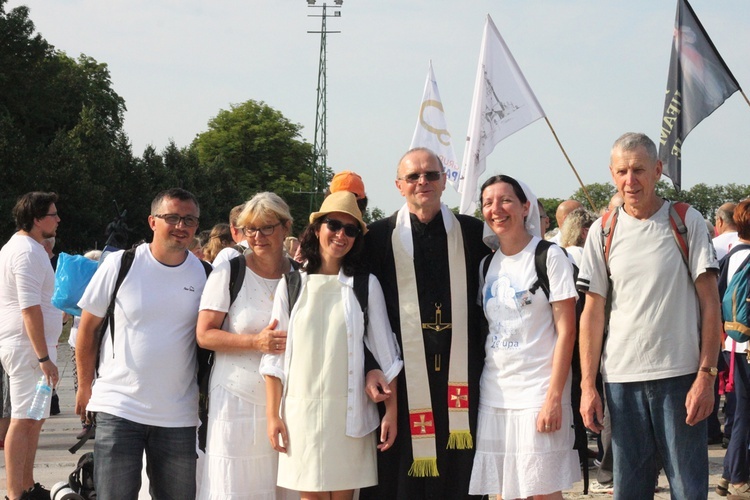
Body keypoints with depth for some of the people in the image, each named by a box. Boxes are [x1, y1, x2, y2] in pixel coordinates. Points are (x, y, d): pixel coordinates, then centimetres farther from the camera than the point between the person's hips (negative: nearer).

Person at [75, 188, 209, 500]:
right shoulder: (120, 264, -5)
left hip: (178, 415, 3)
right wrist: (84, 388, 4)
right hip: (118, 409, -2)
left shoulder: (204, 274, 2)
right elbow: (88, 327, 3)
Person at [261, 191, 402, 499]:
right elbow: (275, 355, 6)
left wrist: (391, 412, 0)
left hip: (348, 412, 0)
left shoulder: (366, 285, 3)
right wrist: (273, 414, 1)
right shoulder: (291, 285, 5)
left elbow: (385, 355, 4)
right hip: (301, 410, 1)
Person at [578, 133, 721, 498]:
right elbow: (593, 311, 8)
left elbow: (710, 302, 0)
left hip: (680, 375, -2)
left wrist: (706, 375, -8)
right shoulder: (603, 232, 6)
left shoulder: (687, 222, 1)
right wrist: (588, 386, 2)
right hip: (621, 378, 2)